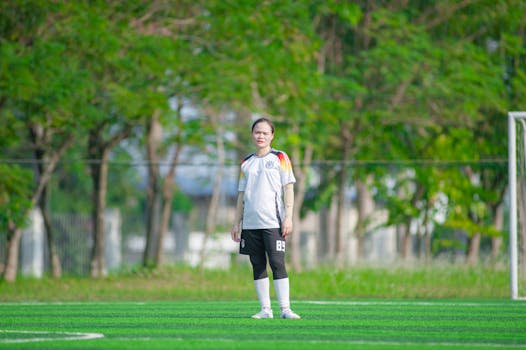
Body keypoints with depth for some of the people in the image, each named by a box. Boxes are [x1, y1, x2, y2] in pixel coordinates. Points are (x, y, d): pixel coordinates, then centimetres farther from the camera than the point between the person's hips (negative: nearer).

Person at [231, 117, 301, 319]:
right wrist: (237, 222, 14)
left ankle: (285, 309, -12)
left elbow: (288, 188, 0)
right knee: (258, 266, 4)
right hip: (250, 223, 4)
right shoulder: (246, 163, 16)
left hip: (273, 222, -4)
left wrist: (288, 217, -8)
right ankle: (265, 309, 7)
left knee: (277, 263, -11)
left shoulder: (280, 158, 5)